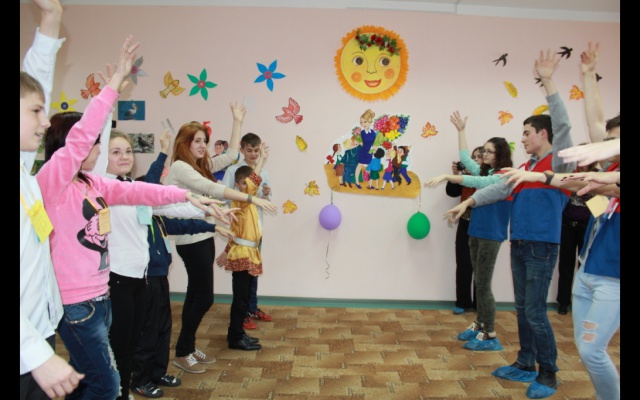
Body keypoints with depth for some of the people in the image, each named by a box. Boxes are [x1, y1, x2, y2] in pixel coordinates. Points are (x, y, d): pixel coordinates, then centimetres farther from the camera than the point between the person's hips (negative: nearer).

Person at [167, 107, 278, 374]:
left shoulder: (202, 166, 12)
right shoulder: (179, 167, -14)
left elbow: (231, 155, 16)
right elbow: (212, 189, -25)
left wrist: (237, 121, 15)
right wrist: (251, 199, -30)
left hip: (204, 237, 9)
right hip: (191, 240, -9)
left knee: (196, 294, 14)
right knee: (204, 296, -4)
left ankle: (189, 348, 25)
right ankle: (182, 353, 11)